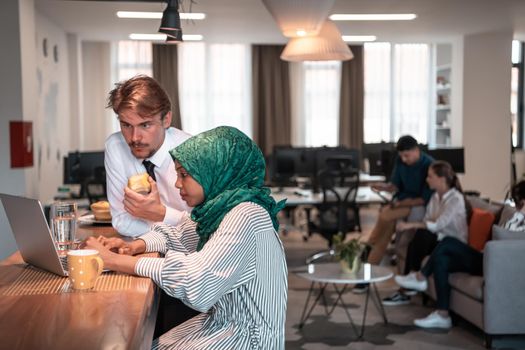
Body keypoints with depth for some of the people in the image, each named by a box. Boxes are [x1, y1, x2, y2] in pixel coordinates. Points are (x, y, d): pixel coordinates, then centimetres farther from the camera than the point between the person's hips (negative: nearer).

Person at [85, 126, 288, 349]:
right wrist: (134, 246, -2)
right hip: (221, 321, 7)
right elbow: (175, 236, 19)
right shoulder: (217, 207, 4)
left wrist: (114, 261, -24)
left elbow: (194, 279, -30)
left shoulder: (246, 216, -23)